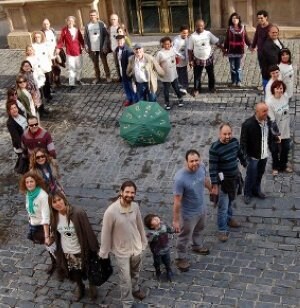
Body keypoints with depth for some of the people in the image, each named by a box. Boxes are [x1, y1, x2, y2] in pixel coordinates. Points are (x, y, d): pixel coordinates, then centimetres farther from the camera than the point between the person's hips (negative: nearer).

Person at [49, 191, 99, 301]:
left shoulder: (78, 213, -26)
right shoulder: (54, 217, -10)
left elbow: (88, 232, -20)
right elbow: (56, 235, 4)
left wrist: (94, 249, -16)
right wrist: (58, 251, 10)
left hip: (81, 250, -4)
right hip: (66, 252, 4)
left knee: (88, 271, 19)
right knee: (74, 273, 24)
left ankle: (92, 286, 50)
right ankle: (80, 287, 54)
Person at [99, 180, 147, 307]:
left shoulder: (135, 206, -13)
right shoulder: (111, 211, -29)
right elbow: (106, 233, -17)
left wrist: (143, 242, 13)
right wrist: (103, 253, -8)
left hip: (136, 247, 5)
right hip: (122, 251, -5)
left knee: (135, 272, 28)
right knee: (125, 280, 9)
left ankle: (135, 289, 57)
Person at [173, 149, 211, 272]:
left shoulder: (201, 166, -17)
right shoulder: (180, 178, -37)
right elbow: (177, 201, -28)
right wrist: (175, 220, -20)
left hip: (202, 207, 7)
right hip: (189, 213, -6)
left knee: (199, 229, 33)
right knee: (185, 237, 17)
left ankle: (197, 246, 62)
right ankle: (181, 258, 42)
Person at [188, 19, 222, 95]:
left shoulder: (208, 34, -8)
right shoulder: (193, 36, -12)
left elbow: (216, 42, -3)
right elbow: (190, 50, -8)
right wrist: (190, 60, -8)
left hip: (209, 58, 2)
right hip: (197, 60, -2)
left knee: (211, 74, 16)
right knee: (197, 75, 8)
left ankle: (211, 87, 36)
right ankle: (196, 89, 26)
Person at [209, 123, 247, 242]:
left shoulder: (235, 141, -8)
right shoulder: (214, 148, -26)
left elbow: (240, 154, 13)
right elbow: (213, 168, -22)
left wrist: (246, 165, 25)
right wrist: (214, 186, -21)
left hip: (235, 178, 6)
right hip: (223, 181, -6)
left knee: (230, 201, 26)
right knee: (223, 207, 3)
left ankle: (229, 219, 49)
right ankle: (222, 230, 18)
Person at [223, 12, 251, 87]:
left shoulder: (243, 28, -1)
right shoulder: (229, 29, -2)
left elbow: (246, 38, 3)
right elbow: (227, 40, 1)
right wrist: (225, 49, 2)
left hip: (240, 52, 0)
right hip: (231, 52, 0)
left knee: (239, 68, 7)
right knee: (232, 68, 8)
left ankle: (239, 81, 17)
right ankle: (233, 81, 19)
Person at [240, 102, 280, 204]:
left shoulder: (268, 121, -6)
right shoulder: (248, 124, -24)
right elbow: (243, 141, -19)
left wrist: (275, 138, -10)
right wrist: (244, 155, -23)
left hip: (264, 154, 6)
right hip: (253, 155, -5)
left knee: (260, 174, 22)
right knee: (251, 176, 10)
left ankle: (256, 190, 45)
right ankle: (247, 194, 31)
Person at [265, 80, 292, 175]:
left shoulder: (285, 96, -10)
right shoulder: (269, 102, -26)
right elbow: (272, 121, -24)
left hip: (286, 130, 5)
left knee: (285, 149, 22)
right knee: (275, 151, 16)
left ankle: (283, 166, 46)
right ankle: (275, 167, 40)